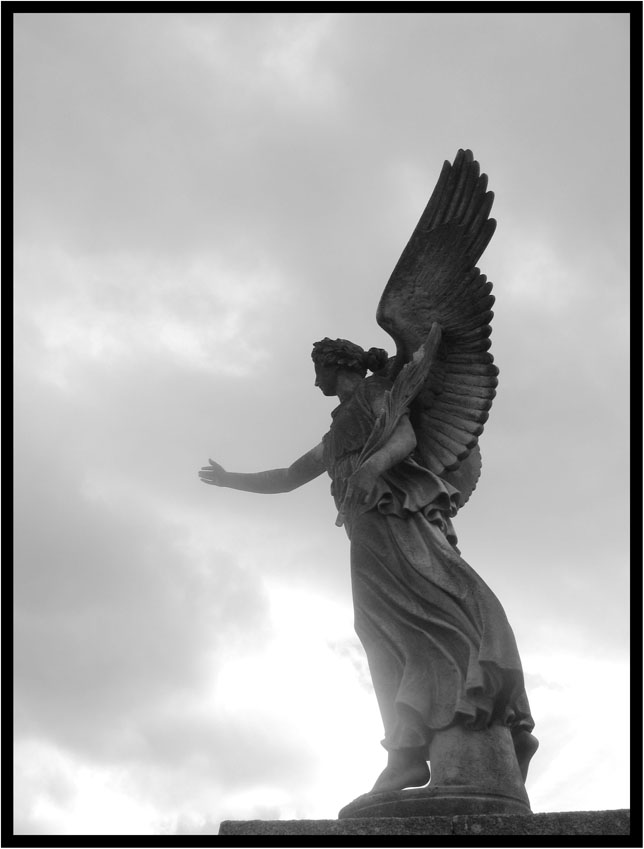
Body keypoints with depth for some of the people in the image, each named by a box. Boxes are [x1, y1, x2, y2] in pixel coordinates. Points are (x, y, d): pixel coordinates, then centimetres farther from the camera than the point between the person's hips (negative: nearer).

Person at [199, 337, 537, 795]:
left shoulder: (375, 388, 17)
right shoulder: (335, 436, 38)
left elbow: (405, 436, -5)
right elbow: (286, 479, 43)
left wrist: (373, 464, -26)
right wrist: (230, 479, 51)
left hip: (391, 512, -6)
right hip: (371, 529, 6)